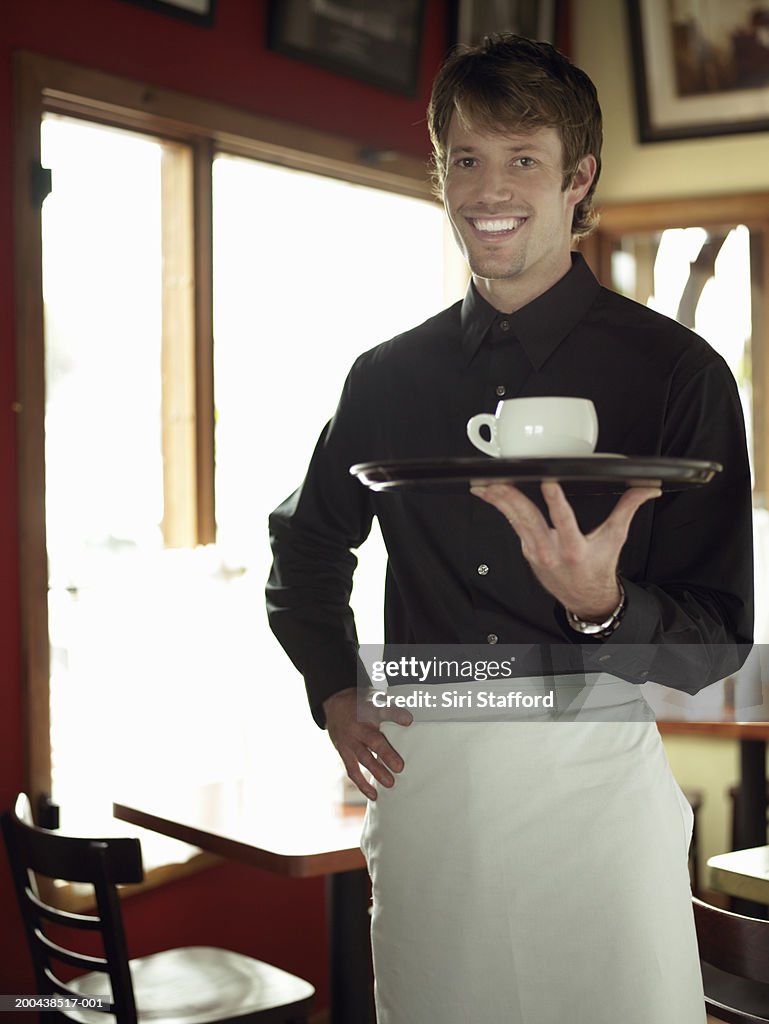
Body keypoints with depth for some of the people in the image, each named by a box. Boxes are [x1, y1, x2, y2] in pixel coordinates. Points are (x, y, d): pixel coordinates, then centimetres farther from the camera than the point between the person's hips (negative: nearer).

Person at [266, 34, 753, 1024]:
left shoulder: (678, 371, -4)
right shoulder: (389, 376, 7)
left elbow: (720, 643, -5)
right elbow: (306, 541, 23)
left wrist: (600, 605, -25)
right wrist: (334, 692, 10)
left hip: (590, 766, -3)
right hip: (421, 772, 3)